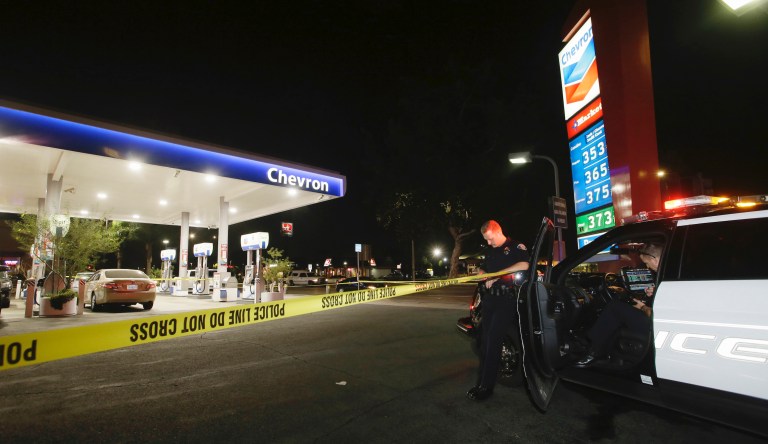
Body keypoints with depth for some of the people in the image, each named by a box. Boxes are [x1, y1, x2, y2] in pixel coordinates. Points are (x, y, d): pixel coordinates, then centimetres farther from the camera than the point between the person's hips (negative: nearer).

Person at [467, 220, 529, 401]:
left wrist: (497, 275, -16)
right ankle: (481, 382, 11)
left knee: (493, 341, -11)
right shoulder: (490, 252, 20)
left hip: (506, 298, -6)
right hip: (490, 298, 7)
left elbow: (523, 265, -18)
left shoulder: (516, 246, 0)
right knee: (485, 340, 4)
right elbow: (483, 270, 31)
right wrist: (482, 274, 5)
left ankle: (487, 386, -3)